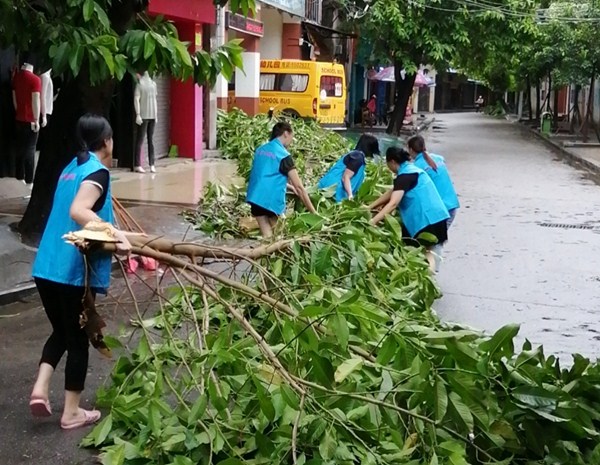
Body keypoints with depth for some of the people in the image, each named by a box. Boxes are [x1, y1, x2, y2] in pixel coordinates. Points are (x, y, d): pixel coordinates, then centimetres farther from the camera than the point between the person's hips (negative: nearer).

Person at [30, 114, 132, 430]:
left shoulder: (73, 167, 16)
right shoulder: (97, 171, -10)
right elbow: (78, 211, -27)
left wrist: (110, 232, 32)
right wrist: (114, 233, -33)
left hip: (46, 267, 8)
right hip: (74, 270, -7)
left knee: (60, 331, 23)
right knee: (78, 338, 6)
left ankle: (40, 388, 7)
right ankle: (71, 412, 15)